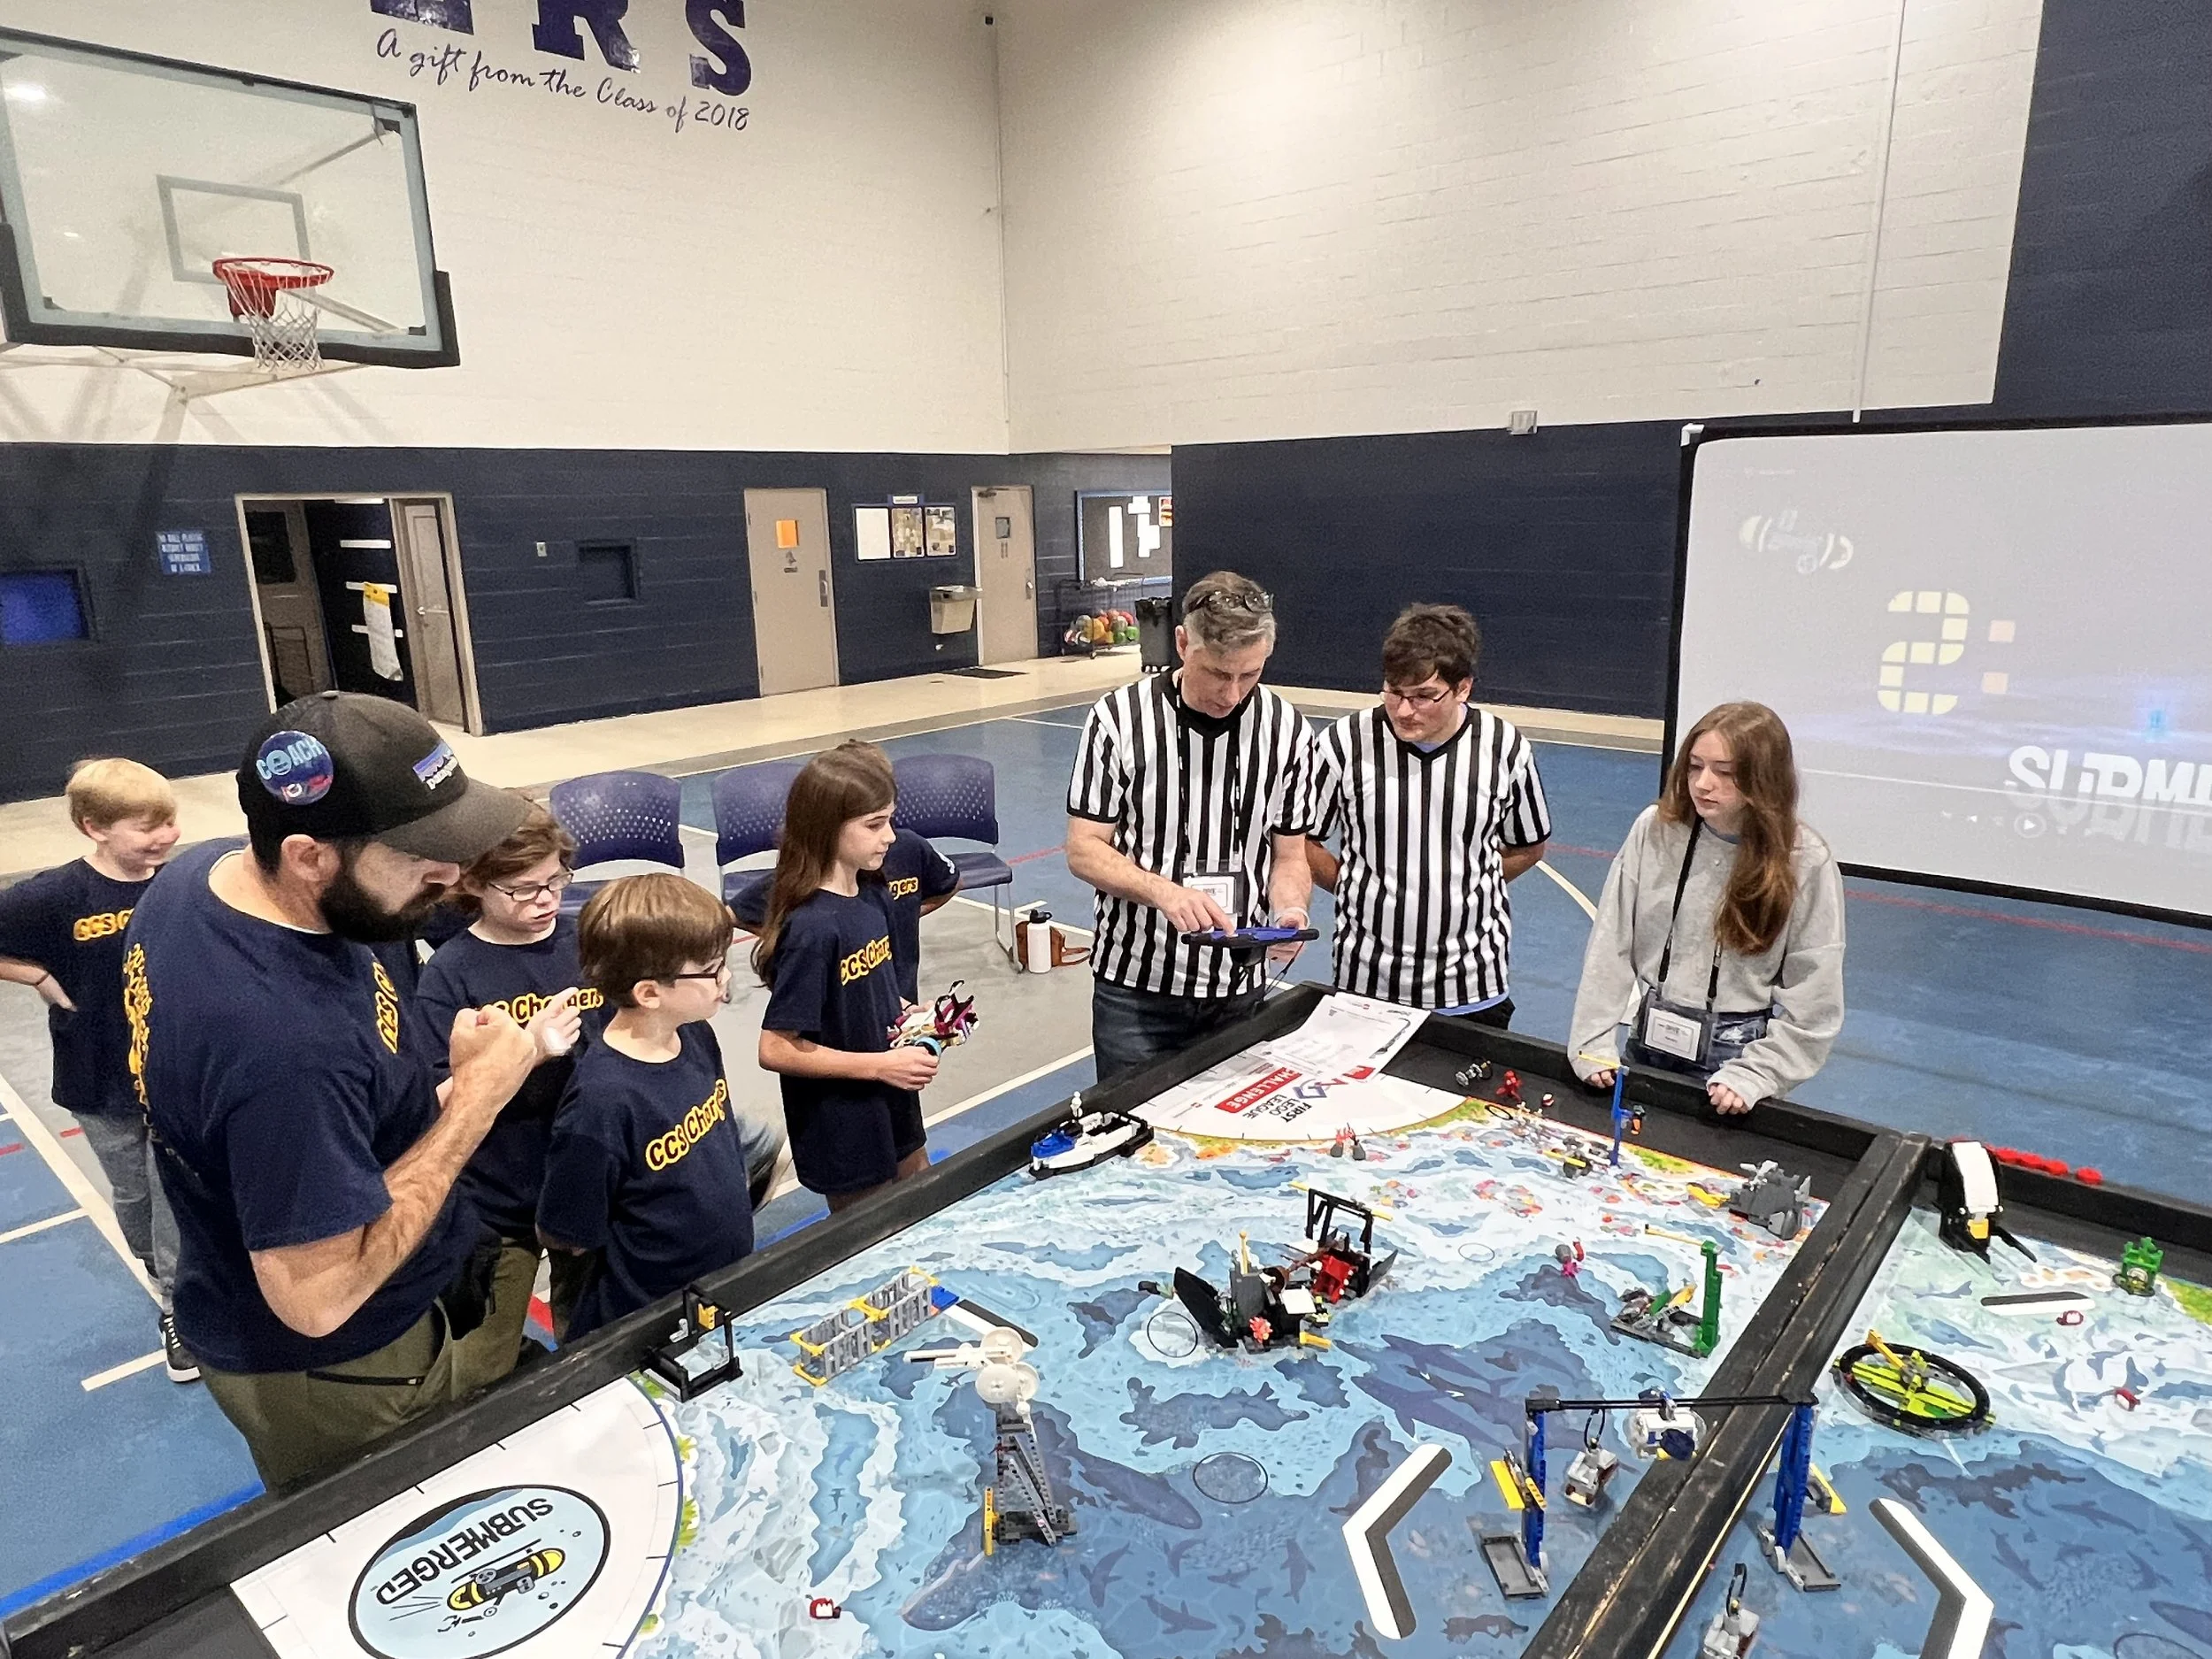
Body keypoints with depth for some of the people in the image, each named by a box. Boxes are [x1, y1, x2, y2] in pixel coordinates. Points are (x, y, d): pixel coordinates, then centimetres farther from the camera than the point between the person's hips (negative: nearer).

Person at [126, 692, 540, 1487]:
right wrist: (476, 1095, -30)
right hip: (326, 1371, -8)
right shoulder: (284, 1042, -41)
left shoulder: (204, 871, -12)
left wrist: (422, 1106, 0)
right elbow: (318, 1297, -34)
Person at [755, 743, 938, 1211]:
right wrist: (880, 1065, -22)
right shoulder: (812, 928, -26)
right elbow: (776, 1050, -24)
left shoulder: (875, 895, -1)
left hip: (893, 1107, 8)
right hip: (842, 1133, -8)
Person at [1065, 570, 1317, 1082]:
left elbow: (1290, 855, 3)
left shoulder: (1284, 728, -4)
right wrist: (1164, 891, -25)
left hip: (1241, 986, 2)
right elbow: (1084, 850, -8)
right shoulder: (1119, 718, -12)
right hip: (1135, 986, -2)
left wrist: (1289, 911, -18)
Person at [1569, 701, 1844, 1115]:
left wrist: (1753, 1076, -16)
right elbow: (1610, 945, -5)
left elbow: (1813, 999, -10)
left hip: (1736, 1052, -2)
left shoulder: (1805, 861, -13)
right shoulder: (1655, 831, -8)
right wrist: (1594, 1043, -8)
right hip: (1649, 1043, 3)